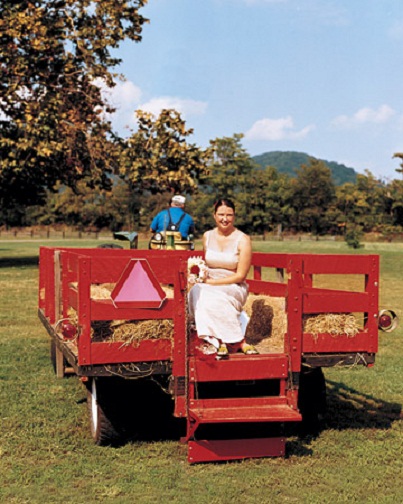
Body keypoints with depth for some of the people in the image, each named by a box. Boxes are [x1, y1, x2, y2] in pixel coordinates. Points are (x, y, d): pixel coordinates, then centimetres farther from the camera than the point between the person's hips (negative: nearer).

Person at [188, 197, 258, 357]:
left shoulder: (242, 240, -6)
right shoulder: (207, 236, 9)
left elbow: (240, 276, -9)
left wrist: (213, 282, -15)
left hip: (234, 288, -4)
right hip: (209, 286, 4)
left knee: (210, 296, -35)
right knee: (196, 291, -31)